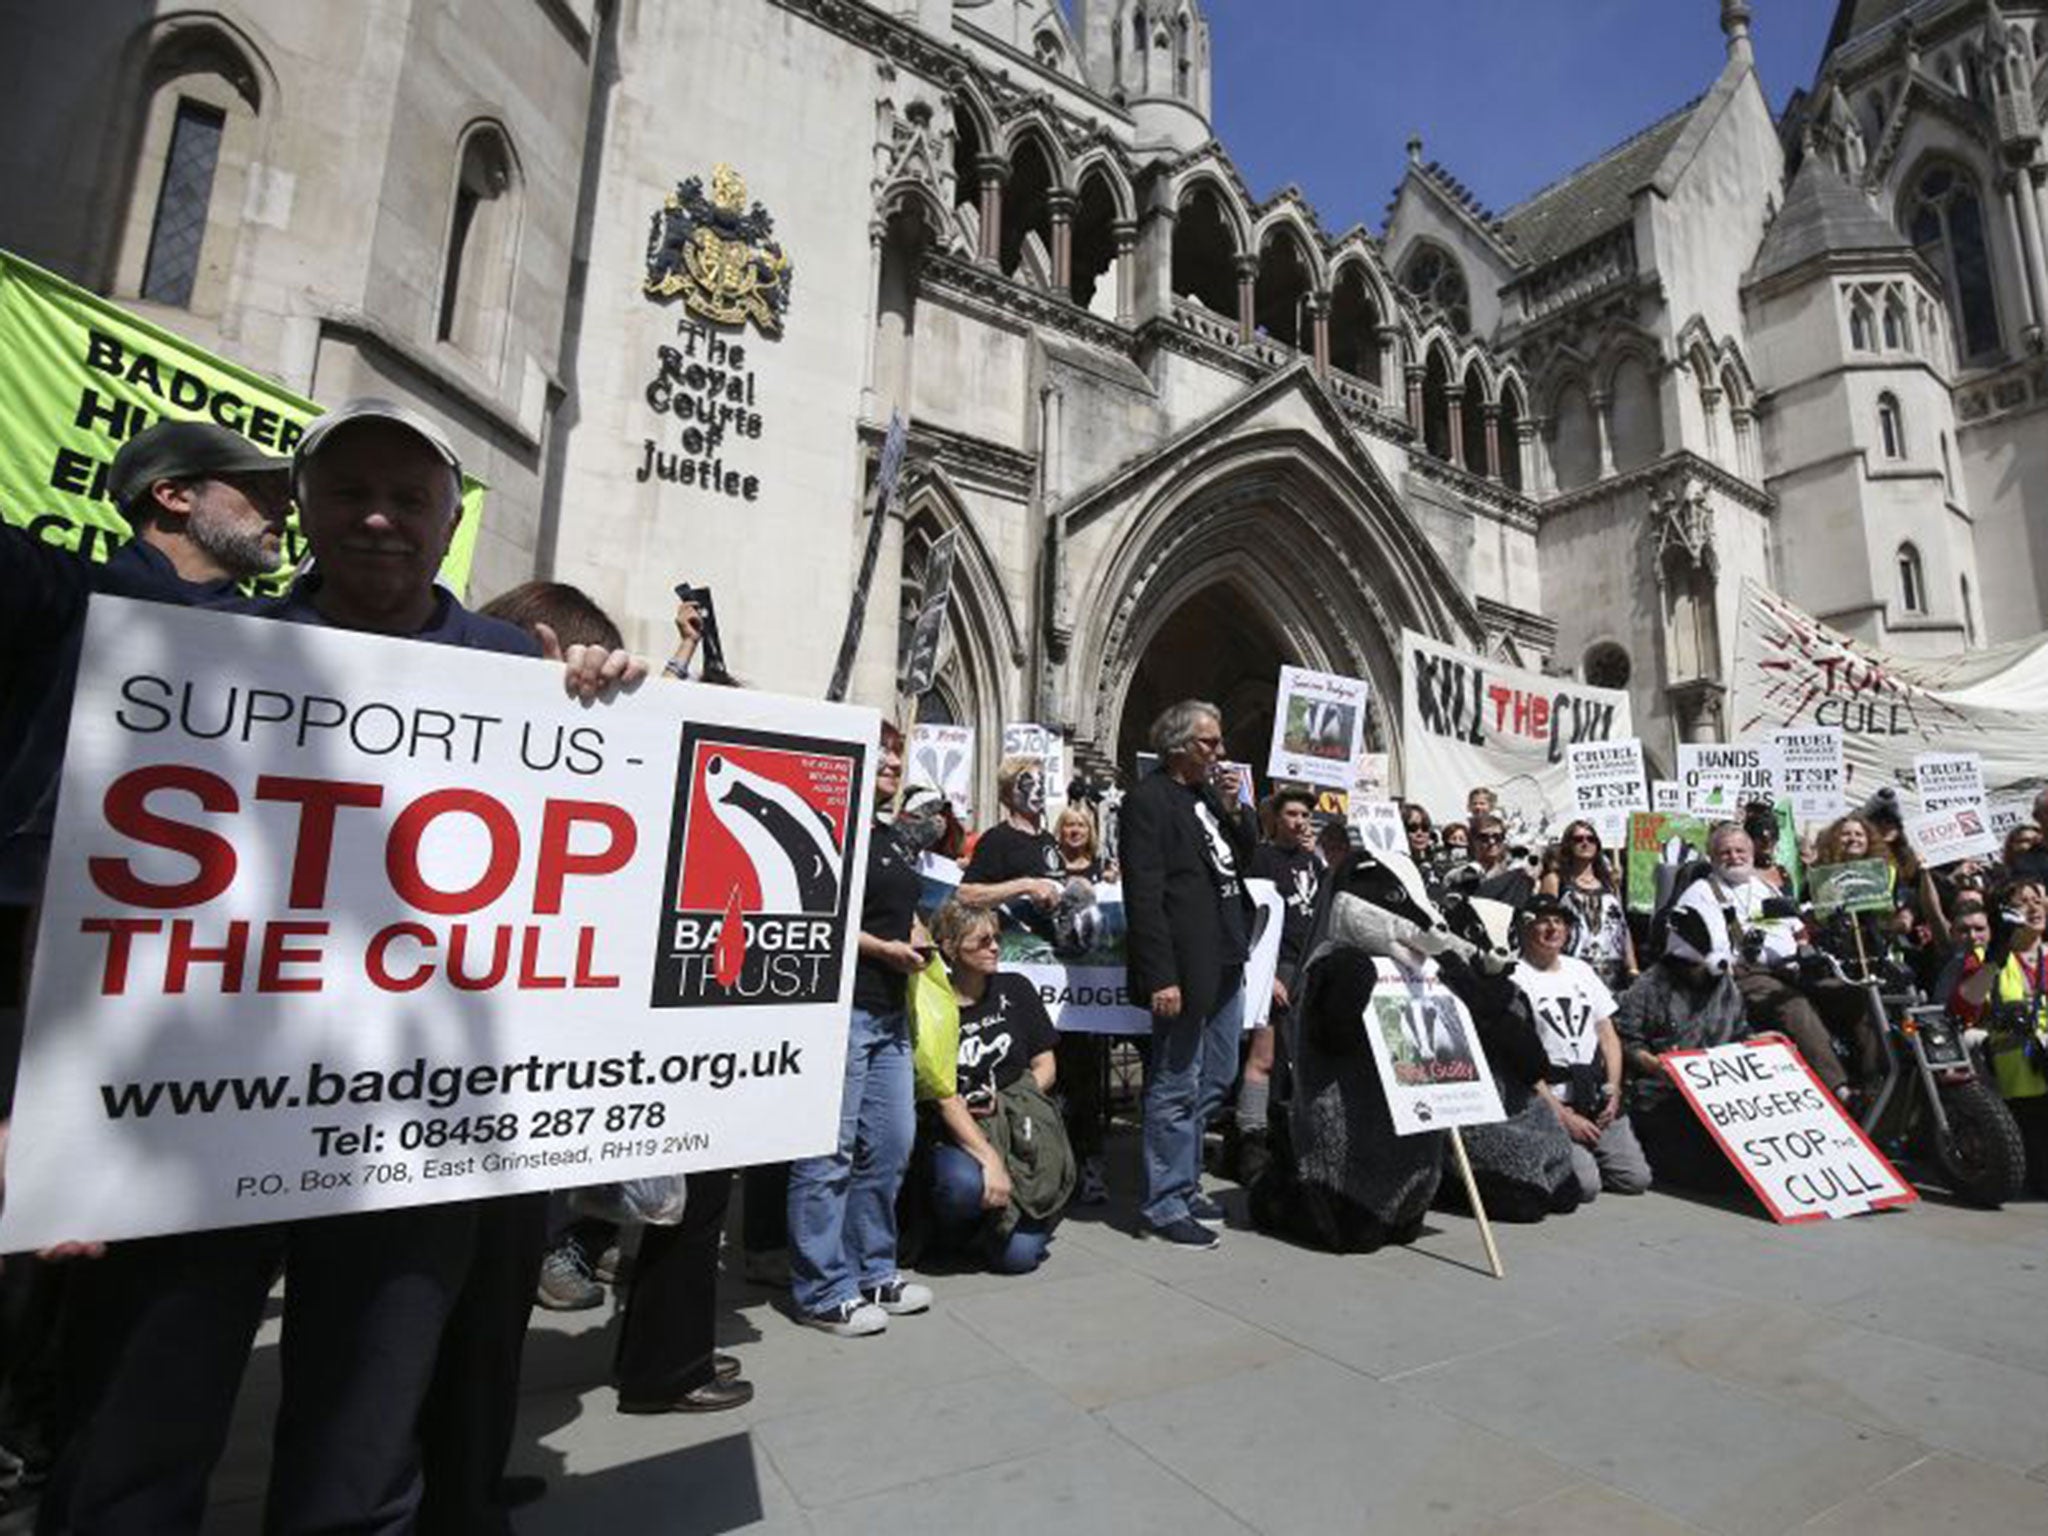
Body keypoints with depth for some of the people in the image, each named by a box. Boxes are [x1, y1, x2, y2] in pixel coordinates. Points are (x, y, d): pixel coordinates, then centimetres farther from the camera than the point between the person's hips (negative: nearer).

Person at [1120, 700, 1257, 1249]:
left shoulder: (1211, 793, 14)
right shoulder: (1148, 798, -11)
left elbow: (1243, 860, 16)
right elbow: (1144, 894, -17)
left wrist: (1234, 811, 0)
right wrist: (1161, 977, -21)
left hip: (1225, 962, 9)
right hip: (1184, 969, -9)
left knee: (1213, 1082, 18)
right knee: (1176, 1089, 1)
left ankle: (1185, 1186, 33)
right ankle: (1164, 1206, 15)